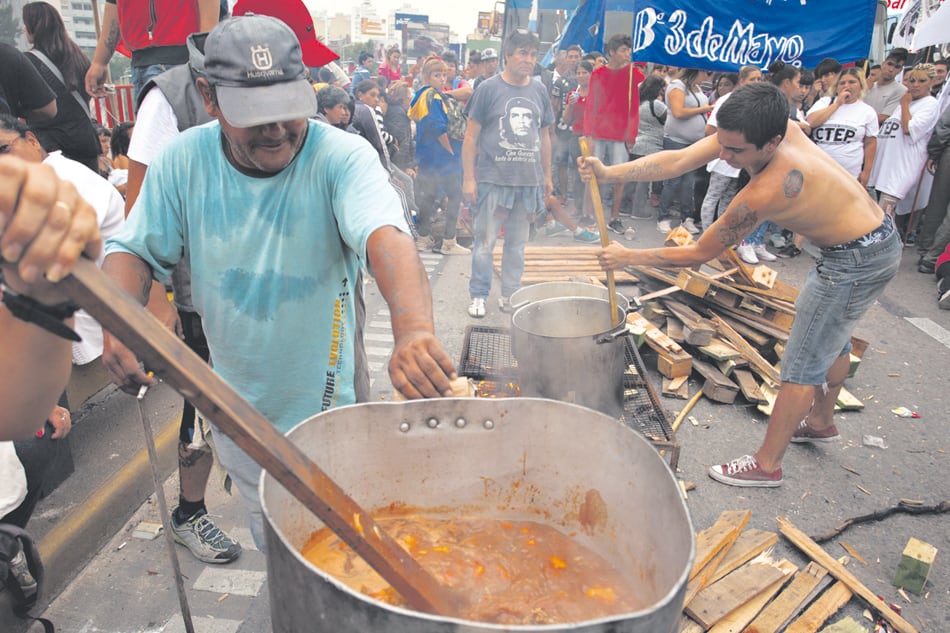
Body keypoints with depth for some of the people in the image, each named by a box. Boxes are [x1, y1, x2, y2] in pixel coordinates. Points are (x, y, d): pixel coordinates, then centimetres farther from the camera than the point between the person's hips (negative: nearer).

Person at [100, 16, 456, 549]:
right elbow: (134, 249, -1)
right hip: (235, 404, 4)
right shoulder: (183, 160, -11)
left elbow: (386, 235, -42)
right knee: (270, 541, 28)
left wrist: (412, 328, -63)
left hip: (322, 406, -4)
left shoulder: (343, 157, -24)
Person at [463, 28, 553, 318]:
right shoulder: (488, 88, -3)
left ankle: (510, 295, 24)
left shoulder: (539, 91, 10)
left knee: (517, 242, 12)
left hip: (529, 182, 4)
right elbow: (471, 136, -3)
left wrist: (547, 175, 15)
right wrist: (468, 179, -8)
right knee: (485, 241, 2)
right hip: (493, 180, -4)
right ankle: (478, 296, 16)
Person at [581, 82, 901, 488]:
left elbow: (700, 253, -25)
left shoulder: (767, 190, -36)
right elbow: (677, 160, -15)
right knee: (833, 338, 27)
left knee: (802, 364, -1)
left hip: (857, 261, -10)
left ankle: (767, 465, 12)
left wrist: (628, 257, -19)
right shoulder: (758, 130, -15)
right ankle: (821, 422, 51)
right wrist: (610, 173, -25)